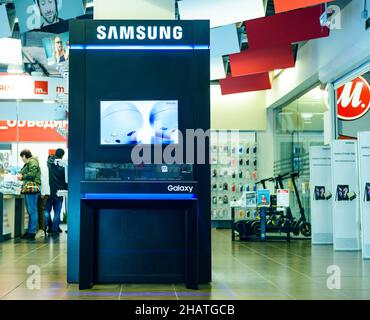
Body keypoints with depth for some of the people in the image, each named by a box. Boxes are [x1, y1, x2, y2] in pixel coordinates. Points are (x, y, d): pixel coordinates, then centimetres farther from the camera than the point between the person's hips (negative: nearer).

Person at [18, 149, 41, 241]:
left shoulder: (32, 162, -6)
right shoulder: (28, 163, 23)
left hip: (32, 188, -10)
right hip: (29, 189, 10)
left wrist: (22, 177, -5)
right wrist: (22, 177, 11)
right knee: (30, 211, 12)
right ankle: (30, 231, 17)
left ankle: (32, 232, -8)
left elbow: (32, 174, -17)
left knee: (32, 211, -9)